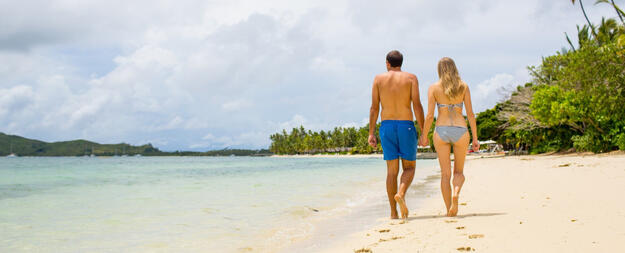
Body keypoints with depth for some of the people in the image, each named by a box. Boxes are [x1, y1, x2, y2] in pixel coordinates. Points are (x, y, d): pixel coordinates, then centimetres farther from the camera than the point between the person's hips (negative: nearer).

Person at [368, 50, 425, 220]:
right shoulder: (411, 78, 3)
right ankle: (401, 193, -22)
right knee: (409, 167, 9)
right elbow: (417, 105, -6)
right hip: (406, 125, -2)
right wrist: (423, 130, -3)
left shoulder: (379, 79, 7)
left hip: (386, 126, 2)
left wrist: (371, 133, 5)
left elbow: (374, 108, 3)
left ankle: (393, 212, 3)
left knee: (392, 170, 6)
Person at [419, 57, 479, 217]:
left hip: (441, 131, 0)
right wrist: (475, 138, 4)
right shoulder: (463, 86, 3)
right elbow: (470, 113, -1)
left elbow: (430, 115, -4)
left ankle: (449, 210, 3)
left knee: (445, 174, 7)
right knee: (459, 172, 15)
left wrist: (424, 136, 8)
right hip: (460, 131, 0)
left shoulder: (434, 88, 0)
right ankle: (456, 192, -17)